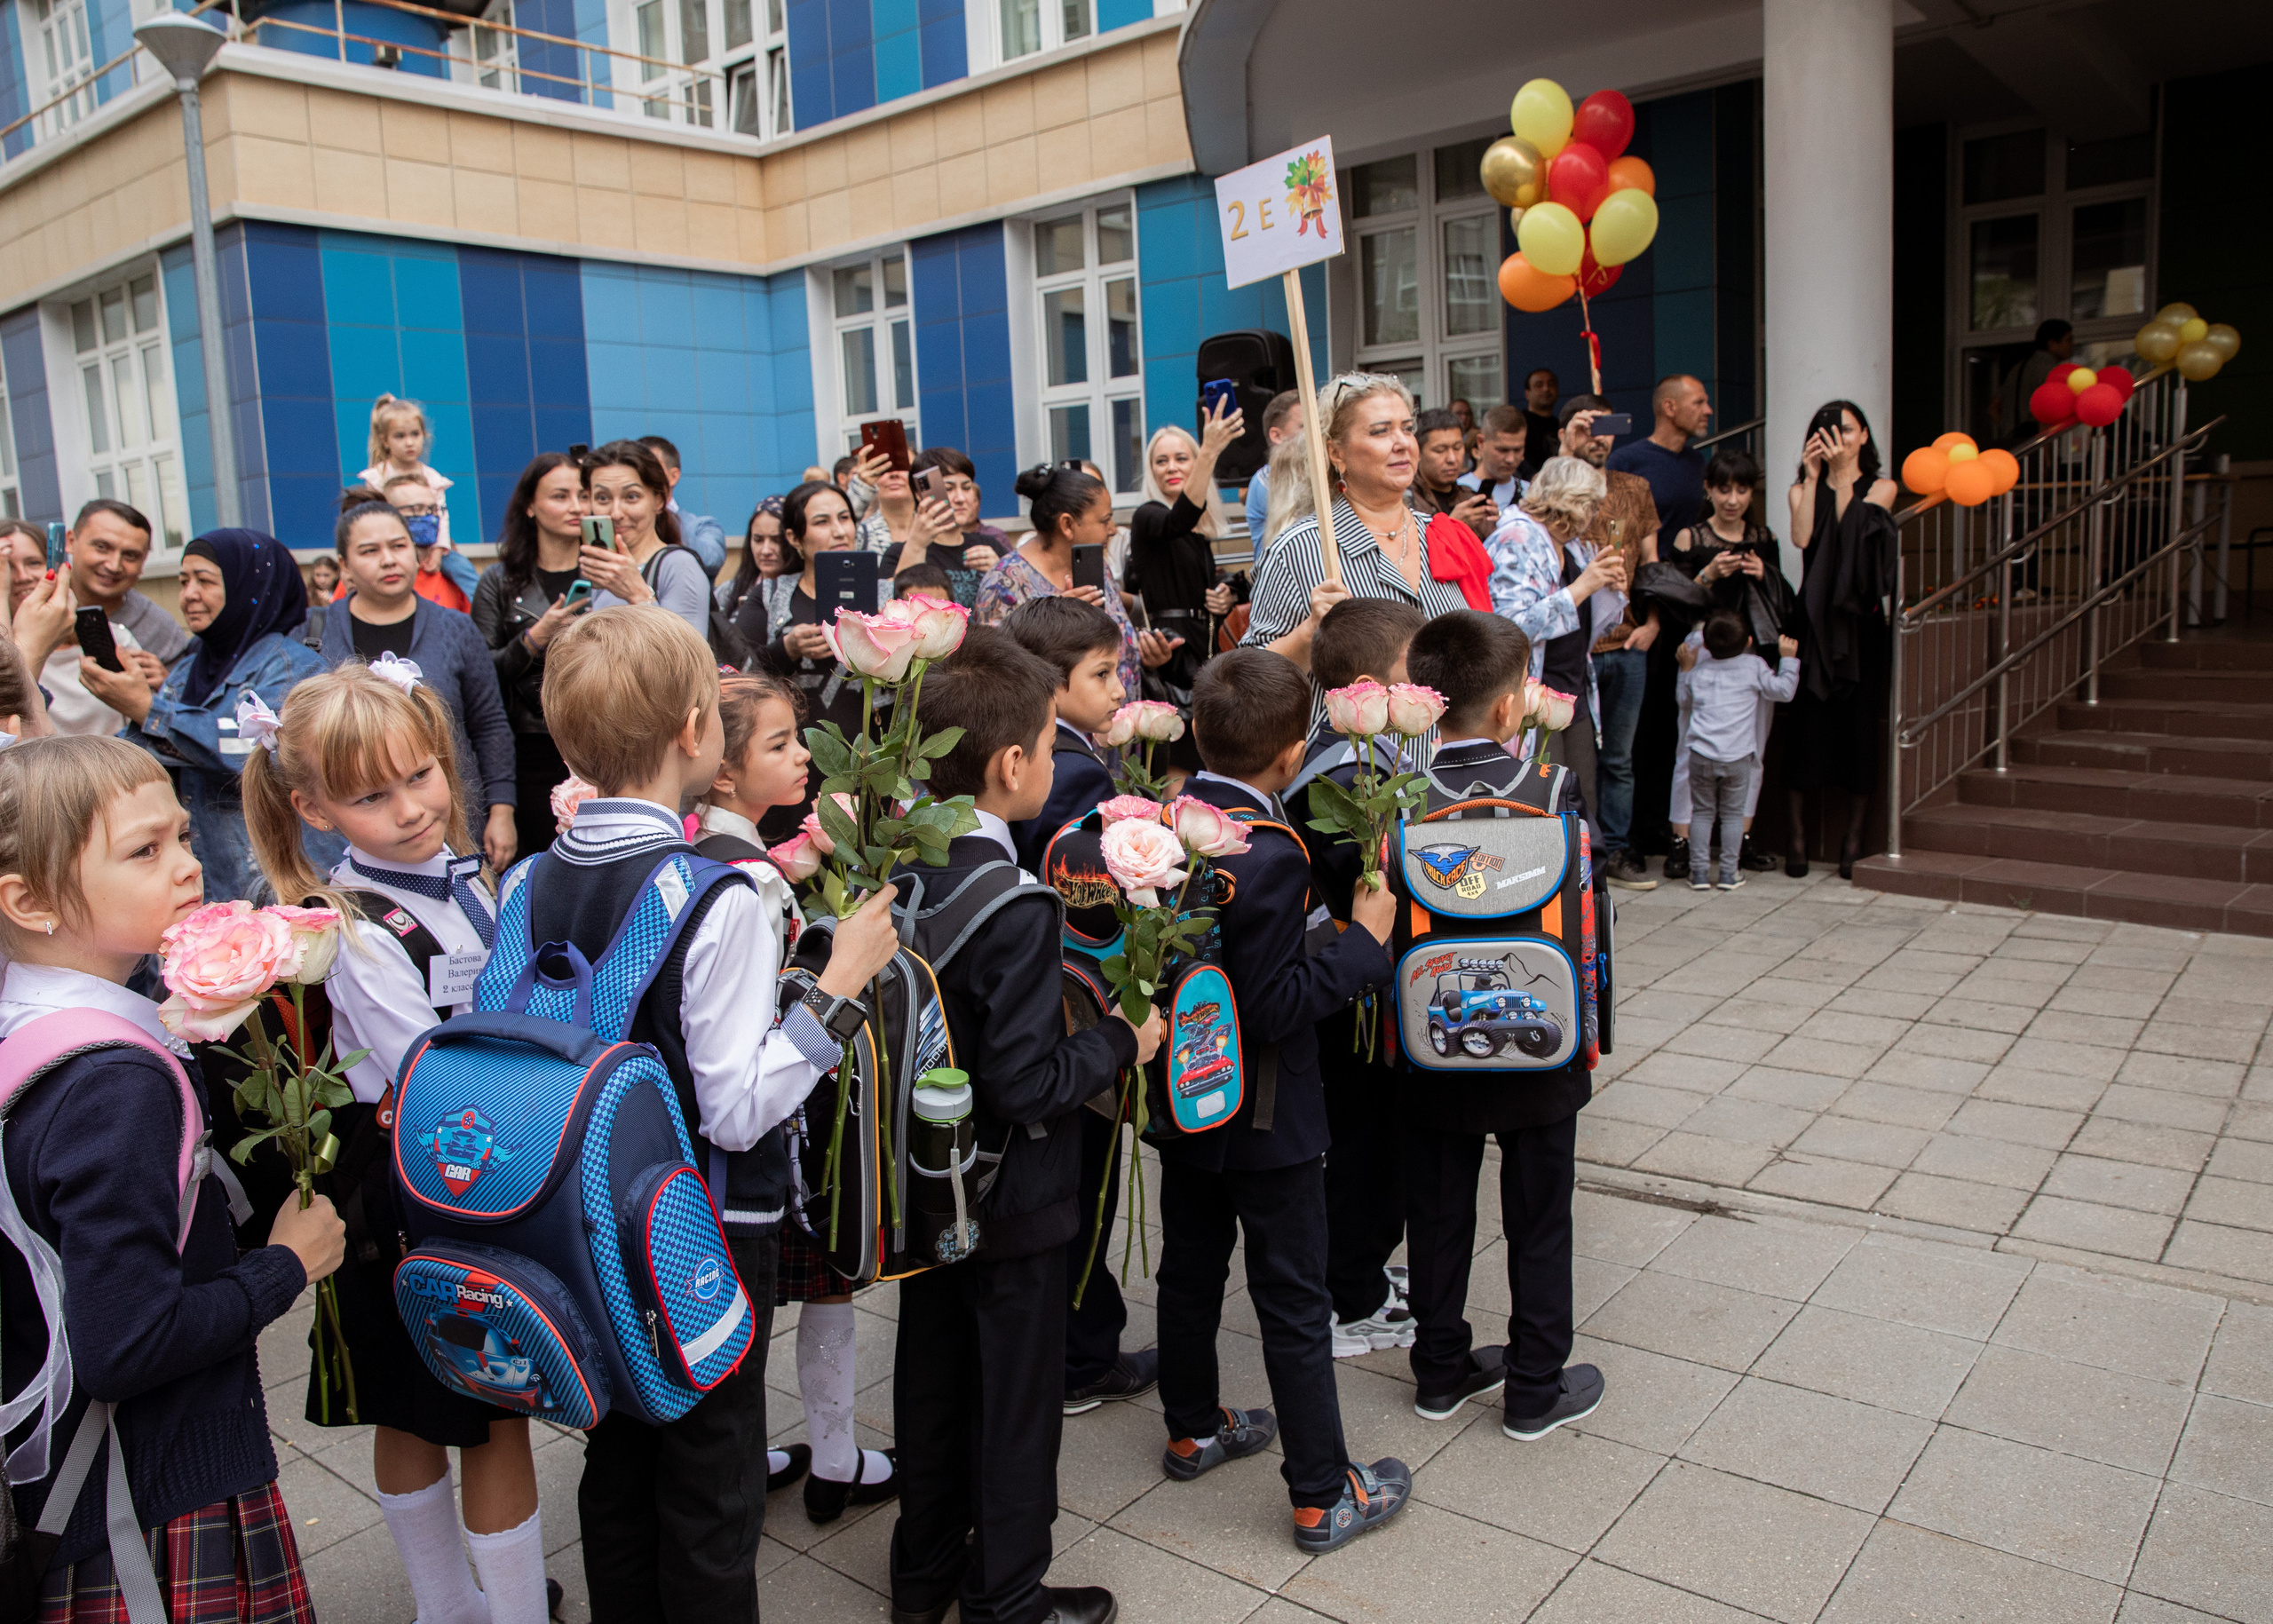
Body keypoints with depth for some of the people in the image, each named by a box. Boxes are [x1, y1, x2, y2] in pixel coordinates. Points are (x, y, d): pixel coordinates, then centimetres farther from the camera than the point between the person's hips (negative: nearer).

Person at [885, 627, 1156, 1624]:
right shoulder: (1015, 906, -28)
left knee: (932, 1379, 22)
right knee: (1015, 1402, 13)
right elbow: (1025, 1086, -28)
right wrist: (1122, 1039, -14)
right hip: (1010, 1200, -7)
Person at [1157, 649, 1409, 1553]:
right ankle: (1322, 1496, 20)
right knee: (1294, 1302, 6)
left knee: (1190, 1268, 22)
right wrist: (1364, 940, -18)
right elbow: (1276, 1011, -26)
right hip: (1266, 1117, -7)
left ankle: (1193, 1429, 42)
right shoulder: (1268, 857, -27)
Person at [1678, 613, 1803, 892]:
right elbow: (1783, 691, 7)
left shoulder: (1698, 670, 9)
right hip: (1738, 756, -1)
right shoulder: (1754, 666, 2)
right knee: (1732, 813, 10)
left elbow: (1684, 701, 24)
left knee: (1703, 812, 11)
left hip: (1701, 755, 1)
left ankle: (1698, 870, 8)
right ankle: (1729, 872, 12)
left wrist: (1686, 669, 34)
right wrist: (1788, 659, 16)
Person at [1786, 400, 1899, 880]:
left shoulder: (1881, 489, 9)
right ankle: (1798, 836, 5)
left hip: (1861, 620, 0)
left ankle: (1853, 838, 9)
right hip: (1814, 619, 0)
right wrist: (1813, 477, -8)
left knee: (1860, 724, 0)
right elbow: (1802, 537, -9)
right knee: (1807, 722, -3)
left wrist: (1843, 474, -10)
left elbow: (1853, 527, -10)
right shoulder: (1802, 491, 12)